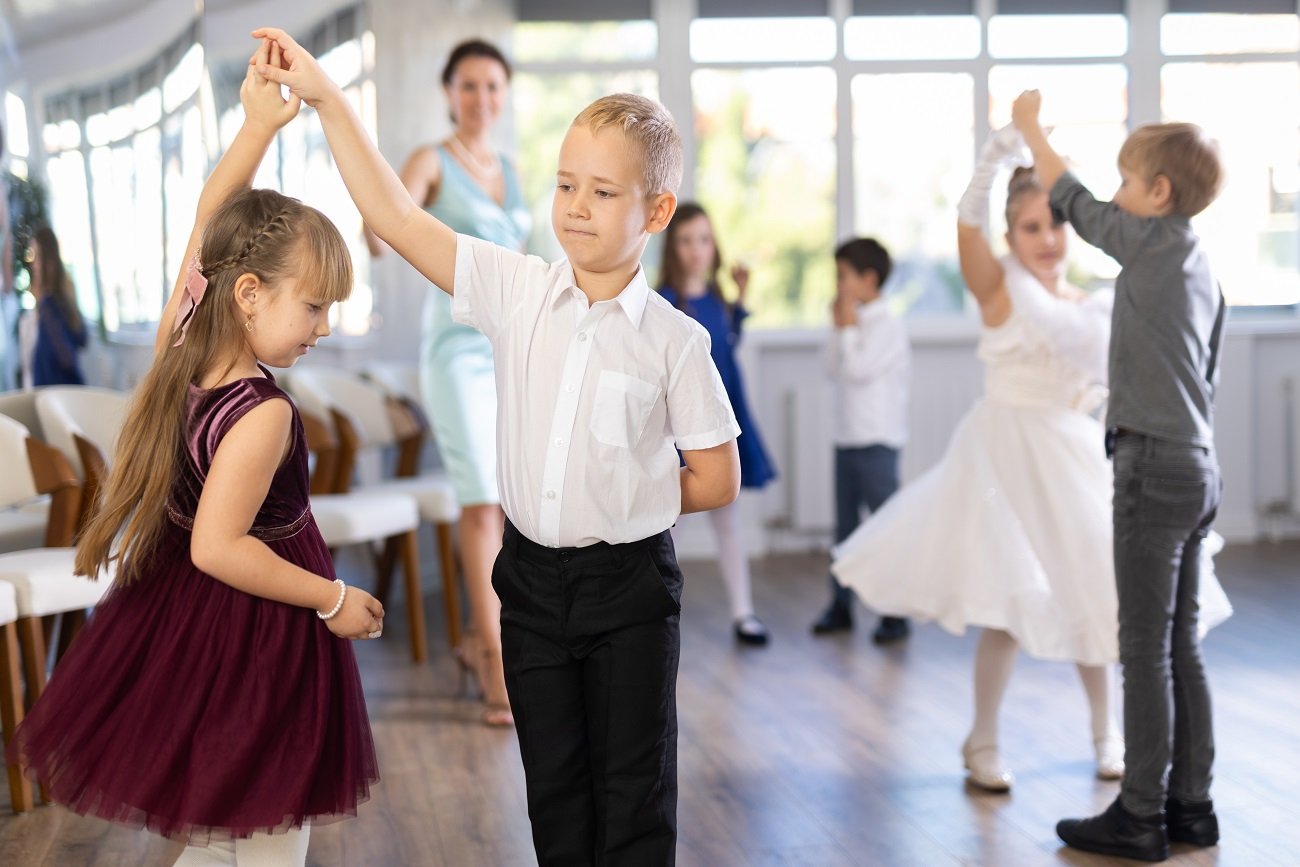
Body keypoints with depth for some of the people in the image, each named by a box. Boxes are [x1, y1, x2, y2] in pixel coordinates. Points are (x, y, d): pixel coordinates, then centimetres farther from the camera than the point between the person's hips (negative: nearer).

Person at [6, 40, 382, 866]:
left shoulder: (181, 349, -2)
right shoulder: (262, 414, -26)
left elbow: (211, 217, 8)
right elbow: (218, 546, -28)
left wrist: (260, 125, 6)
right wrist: (334, 600, -19)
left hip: (178, 622, 9)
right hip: (253, 643, -9)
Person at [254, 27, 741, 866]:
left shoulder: (672, 339, -10)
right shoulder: (517, 290, -4)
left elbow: (718, 479, -4)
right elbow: (397, 217, -6)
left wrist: (624, 495, -5)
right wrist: (327, 97, -9)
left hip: (629, 585, -3)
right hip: (532, 577, 3)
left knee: (634, 789, 8)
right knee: (554, 782, 15)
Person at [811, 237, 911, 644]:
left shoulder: (887, 325, -12)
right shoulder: (855, 322, 12)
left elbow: (859, 369, -20)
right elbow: (832, 368, 10)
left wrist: (848, 328, -10)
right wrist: (838, 329, 3)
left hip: (876, 442, -8)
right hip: (846, 438, 8)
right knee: (845, 526, 14)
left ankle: (895, 614, 3)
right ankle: (840, 605, 23)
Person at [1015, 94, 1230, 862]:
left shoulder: (1156, 243, -9)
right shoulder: (1200, 268, 15)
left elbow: (1078, 205, 4)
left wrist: (1031, 128, 17)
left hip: (1155, 465, -9)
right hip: (1197, 466, 9)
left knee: (1146, 647, -4)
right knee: (1182, 646, 12)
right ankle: (1191, 804, 18)